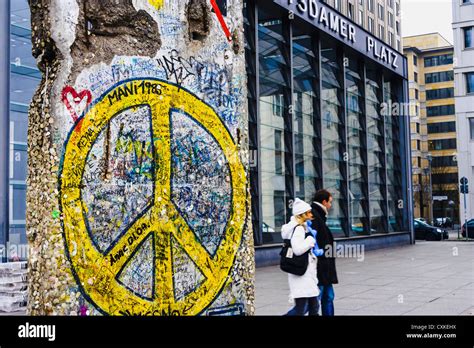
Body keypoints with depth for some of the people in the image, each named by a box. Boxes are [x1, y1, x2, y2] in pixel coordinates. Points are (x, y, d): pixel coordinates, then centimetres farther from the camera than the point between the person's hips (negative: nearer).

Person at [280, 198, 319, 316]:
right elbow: (298, 249, -26)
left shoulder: (302, 227, 14)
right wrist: (311, 239, -16)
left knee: (314, 307, 15)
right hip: (301, 272, -10)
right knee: (300, 309, -8)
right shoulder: (298, 228, -16)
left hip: (307, 272, 10)